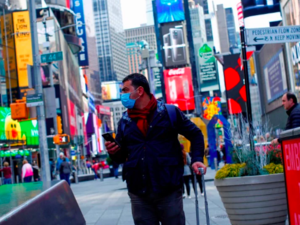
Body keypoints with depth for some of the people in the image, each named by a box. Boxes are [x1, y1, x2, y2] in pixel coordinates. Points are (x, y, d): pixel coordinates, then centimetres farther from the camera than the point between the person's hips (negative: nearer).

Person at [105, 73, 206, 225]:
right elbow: (121, 157, 16)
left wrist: (196, 159, -5)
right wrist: (114, 153, -6)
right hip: (138, 194, 3)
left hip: (169, 190, -3)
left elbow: (195, 135, 9)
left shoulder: (170, 112, 0)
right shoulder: (125, 122, 10)